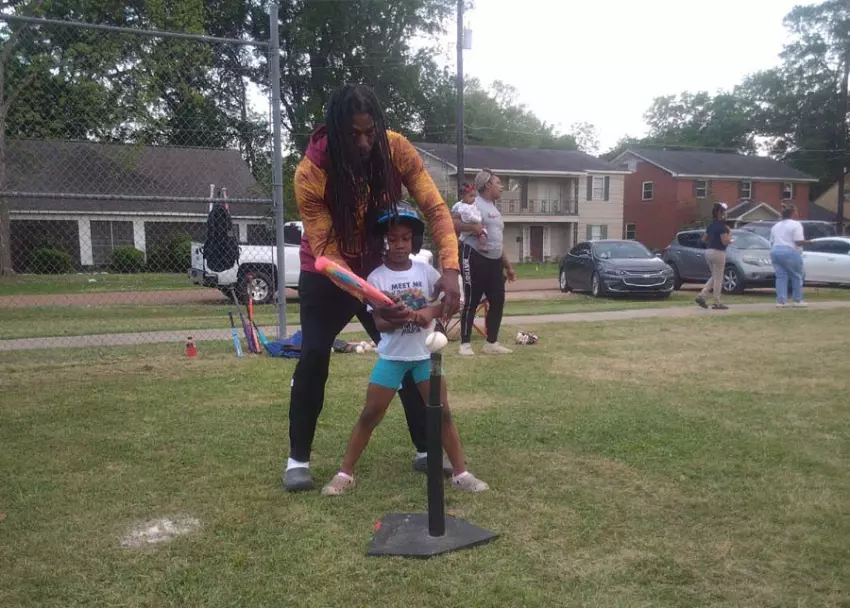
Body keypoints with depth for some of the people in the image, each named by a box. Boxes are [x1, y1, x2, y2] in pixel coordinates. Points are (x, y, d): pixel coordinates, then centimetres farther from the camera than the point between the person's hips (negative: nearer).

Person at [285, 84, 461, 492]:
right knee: (313, 359, -9)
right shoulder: (310, 173, -28)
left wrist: (450, 269, -38)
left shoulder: (396, 150, -21)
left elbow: (434, 208, -22)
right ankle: (298, 459, 7)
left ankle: (426, 450, 16)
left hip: (381, 270, 3)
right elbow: (326, 251, -29)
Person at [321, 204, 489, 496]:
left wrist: (430, 311, -23)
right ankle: (345, 473, 13)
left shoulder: (425, 271, -3)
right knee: (370, 414, 2)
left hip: (425, 354, 2)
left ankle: (461, 473, 15)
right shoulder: (376, 278, -9)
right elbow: (379, 322, -15)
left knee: (442, 412, 5)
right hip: (391, 356, -2)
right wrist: (401, 318, -36)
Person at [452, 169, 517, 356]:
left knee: (498, 301, 7)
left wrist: (508, 265, 25)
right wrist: (472, 227, -31)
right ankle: (465, 344, 5)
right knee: (471, 302, -4)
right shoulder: (473, 203, -7)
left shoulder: (494, 209, 21)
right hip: (475, 258, -9)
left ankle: (491, 343, 16)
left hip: (494, 261, 9)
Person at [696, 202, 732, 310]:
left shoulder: (711, 225, 12)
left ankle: (701, 296, 5)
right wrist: (730, 233, -3)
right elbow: (725, 241, -19)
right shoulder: (721, 225, -14)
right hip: (718, 252, -8)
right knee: (718, 279, 0)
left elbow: (704, 239, 20)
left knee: (714, 277, 18)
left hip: (708, 251, 8)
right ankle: (716, 303, 4)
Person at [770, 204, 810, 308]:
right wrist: (807, 242, 6)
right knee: (797, 276, 7)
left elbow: (772, 242, 18)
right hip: (790, 253, -6)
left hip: (775, 251, 7)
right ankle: (797, 300, 10)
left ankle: (781, 301, -2)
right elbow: (799, 242, -11)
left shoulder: (776, 226, 18)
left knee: (781, 277, 5)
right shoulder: (796, 224, -4)